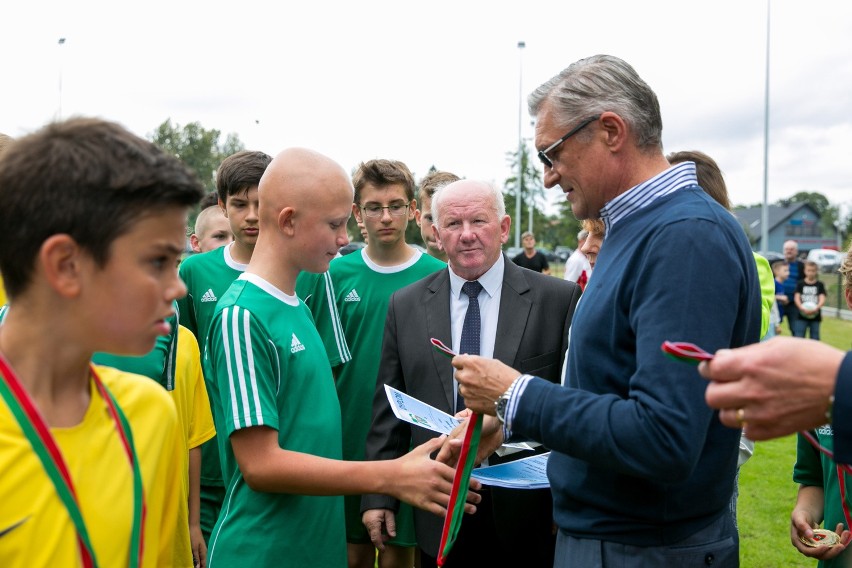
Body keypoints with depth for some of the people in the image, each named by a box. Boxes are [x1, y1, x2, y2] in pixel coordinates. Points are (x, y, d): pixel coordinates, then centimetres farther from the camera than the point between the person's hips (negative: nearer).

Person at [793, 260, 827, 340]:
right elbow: (796, 297, -5)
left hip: (815, 316, 1)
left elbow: (822, 299, -7)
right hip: (802, 316, -1)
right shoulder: (800, 284, 3)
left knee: (815, 339, 7)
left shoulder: (820, 285, 3)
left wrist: (816, 308, -26)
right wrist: (802, 308, -23)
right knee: (798, 337, -6)